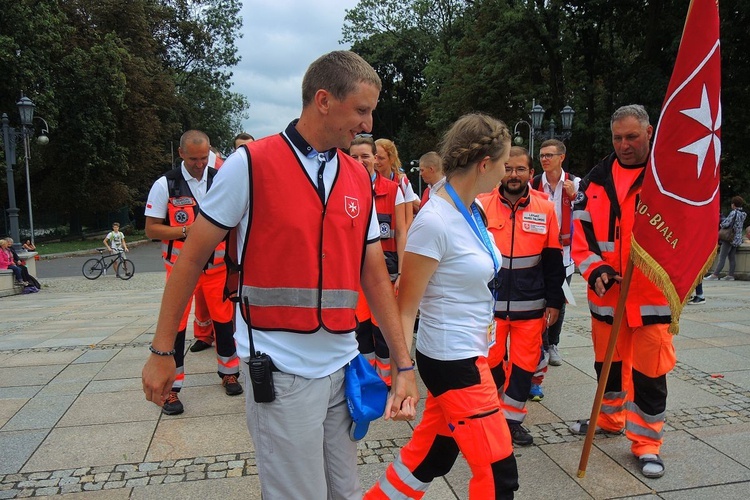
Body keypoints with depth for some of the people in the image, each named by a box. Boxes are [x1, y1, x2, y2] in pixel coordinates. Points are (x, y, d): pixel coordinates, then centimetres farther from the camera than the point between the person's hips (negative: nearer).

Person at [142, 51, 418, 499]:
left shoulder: (360, 179, 5)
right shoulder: (251, 164, -10)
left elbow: (375, 276, 7)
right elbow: (192, 259, -4)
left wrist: (404, 364, 4)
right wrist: (162, 351, -1)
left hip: (344, 366, 5)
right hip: (281, 372, -5)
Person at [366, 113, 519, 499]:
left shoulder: (472, 211, 5)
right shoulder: (434, 222, -21)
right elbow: (406, 308, -18)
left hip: (469, 355, 8)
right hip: (452, 361, -8)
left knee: (431, 455, 20)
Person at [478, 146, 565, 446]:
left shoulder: (545, 208, 1)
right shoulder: (482, 206, -3)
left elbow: (553, 260, 6)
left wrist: (554, 302, 5)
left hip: (531, 304, 1)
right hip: (489, 301, -1)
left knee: (524, 364, 8)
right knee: (490, 360, 6)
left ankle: (512, 418, 25)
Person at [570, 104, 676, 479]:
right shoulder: (596, 180, 5)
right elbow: (581, 231, 4)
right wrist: (595, 270, -11)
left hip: (653, 293, -3)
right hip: (606, 291, 4)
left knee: (649, 370, 3)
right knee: (608, 362, 19)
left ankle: (646, 441, 21)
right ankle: (611, 418, 41)